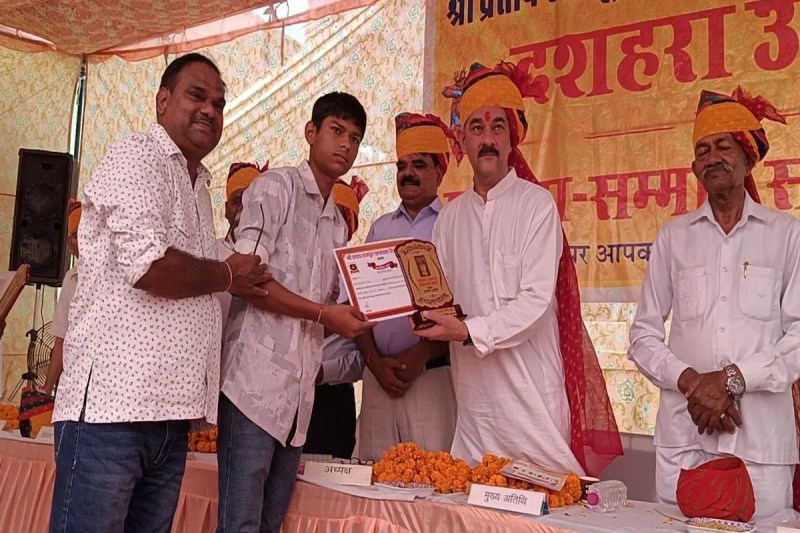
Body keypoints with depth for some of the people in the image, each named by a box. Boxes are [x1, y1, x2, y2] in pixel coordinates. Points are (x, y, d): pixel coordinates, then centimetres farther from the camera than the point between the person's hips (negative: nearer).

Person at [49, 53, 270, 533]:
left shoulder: (197, 185, 23)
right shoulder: (137, 160, -4)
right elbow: (148, 264, -19)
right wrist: (226, 276, -4)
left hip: (170, 412, 8)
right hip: (112, 404, -8)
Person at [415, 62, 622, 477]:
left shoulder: (537, 205, -4)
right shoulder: (450, 216, 13)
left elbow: (536, 302, -12)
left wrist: (468, 331, -19)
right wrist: (430, 313, -9)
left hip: (532, 392, -4)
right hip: (474, 395, 4)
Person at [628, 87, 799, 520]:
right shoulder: (673, 237, 11)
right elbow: (643, 336, 8)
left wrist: (732, 378, -13)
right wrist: (690, 382, -8)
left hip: (762, 435, -1)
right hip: (683, 433, 2)